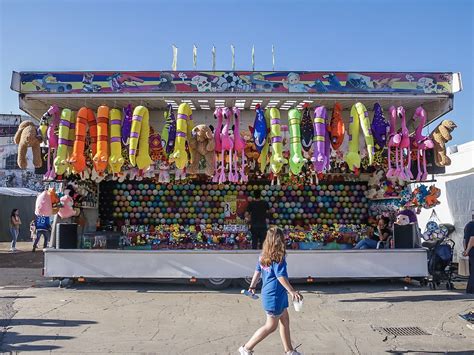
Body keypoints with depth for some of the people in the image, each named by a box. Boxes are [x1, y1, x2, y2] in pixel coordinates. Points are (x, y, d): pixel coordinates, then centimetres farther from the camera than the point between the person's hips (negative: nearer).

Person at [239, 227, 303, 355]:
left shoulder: (264, 255, 4)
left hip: (269, 293, 9)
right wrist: (292, 291, -17)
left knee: (285, 320, 19)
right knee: (271, 326, 4)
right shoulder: (278, 256, -20)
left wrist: (252, 286, 19)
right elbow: (281, 276, -22)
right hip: (275, 296, -9)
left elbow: (257, 272, 10)